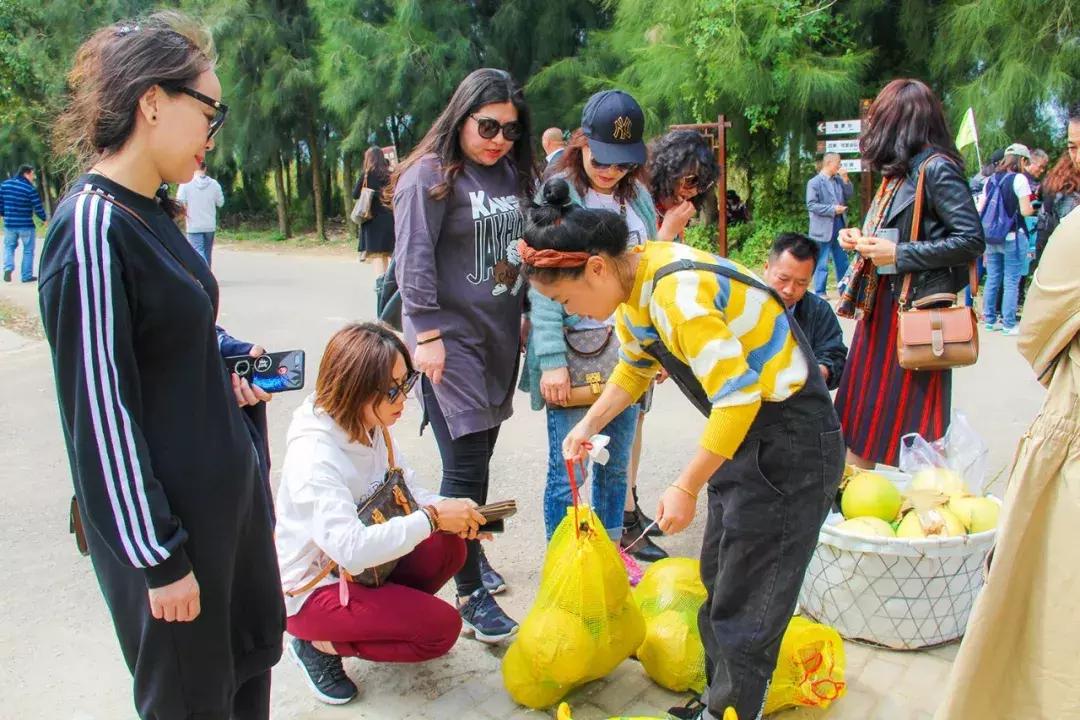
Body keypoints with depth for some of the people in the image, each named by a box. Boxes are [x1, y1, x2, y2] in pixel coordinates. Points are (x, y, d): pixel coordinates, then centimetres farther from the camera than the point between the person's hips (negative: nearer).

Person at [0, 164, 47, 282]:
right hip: (26, 225, -4)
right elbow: (38, 208, -12)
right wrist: (44, 219, 6)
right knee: (28, 250, 8)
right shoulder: (30, 189, -13)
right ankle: (26, 276, 11)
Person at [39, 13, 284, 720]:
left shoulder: (152, 212, 6)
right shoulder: (92, 229, -21)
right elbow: (99, 409, -21)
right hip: (167, 516, -8)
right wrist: (159, 560, -16)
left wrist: (227, 366, 1)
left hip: (228, 492, 8)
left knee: (253, 660, 23)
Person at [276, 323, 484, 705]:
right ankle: (320, 645, -1)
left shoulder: (371, 428, -6)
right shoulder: (315, 455, -31)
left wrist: (450, 511, -18)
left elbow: (405, 492, 2)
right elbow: (350, 547, -40)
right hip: (309, 590, -7)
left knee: (449, 548, -10)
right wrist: (432, 518, -33)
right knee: (442, 627, -16)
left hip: (359, 567, 8)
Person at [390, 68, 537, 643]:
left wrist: (527, 312, 17)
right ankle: (471, 595, 6)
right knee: (464, 467, -5)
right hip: (451, 342, -6)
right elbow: (414, 261, -13)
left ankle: (472, 552, 34)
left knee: (479, 456, 16)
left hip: (500, 337, 7)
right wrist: (427, 334, -17)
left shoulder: (512, 174, 12)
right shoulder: (429, 176, -8)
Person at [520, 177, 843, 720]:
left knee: (746, 602, 2)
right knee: (719, 579, 18)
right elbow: (635, 367, 19)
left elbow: (737, 400, -29)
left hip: (790, 443, -9)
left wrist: (686, 487, -21)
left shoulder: (678, 292, -28)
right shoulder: (632, 284, 1)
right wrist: (588, 425, 10)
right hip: (745, 432, 10)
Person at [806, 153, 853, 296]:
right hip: (824, 228, -7)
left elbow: (848, 196, 10)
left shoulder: (839, 180, 11)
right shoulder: (814, 182, -8)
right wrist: (833, 209, -17)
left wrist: (845, 178, -1)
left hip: (839, 227, 7)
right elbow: (811, 205, -14)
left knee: (842, 261, 12)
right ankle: (819, 292, 8)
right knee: (822, 263, 0)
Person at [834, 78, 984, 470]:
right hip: (882, 305, 9)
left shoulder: (936, 168, -12)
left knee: (907, 414, 1)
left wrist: (898, 254, -19)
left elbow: (972, 240, -18)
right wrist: (862, 239, 4)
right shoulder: (897, 172, 13)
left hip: (916, 308, -8)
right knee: (866, 408, 12)